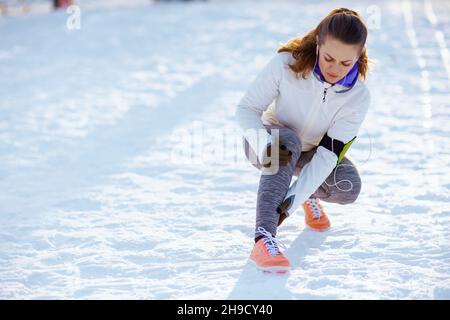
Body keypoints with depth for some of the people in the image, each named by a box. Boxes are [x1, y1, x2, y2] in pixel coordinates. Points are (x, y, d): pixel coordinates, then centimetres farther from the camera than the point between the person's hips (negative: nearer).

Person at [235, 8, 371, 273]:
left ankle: (309, 196, 11)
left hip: (311, 152, 3)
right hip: (269, 142, -2)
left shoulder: (358, 97, -22)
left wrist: (292, 202, -36)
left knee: (349, 186, -26)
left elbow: (327, 154, -26)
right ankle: (264, 238, -48)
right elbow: (246, 109, -21)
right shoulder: (286, 64, -28)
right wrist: (264, 144, -42)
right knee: (288, 141, -38)